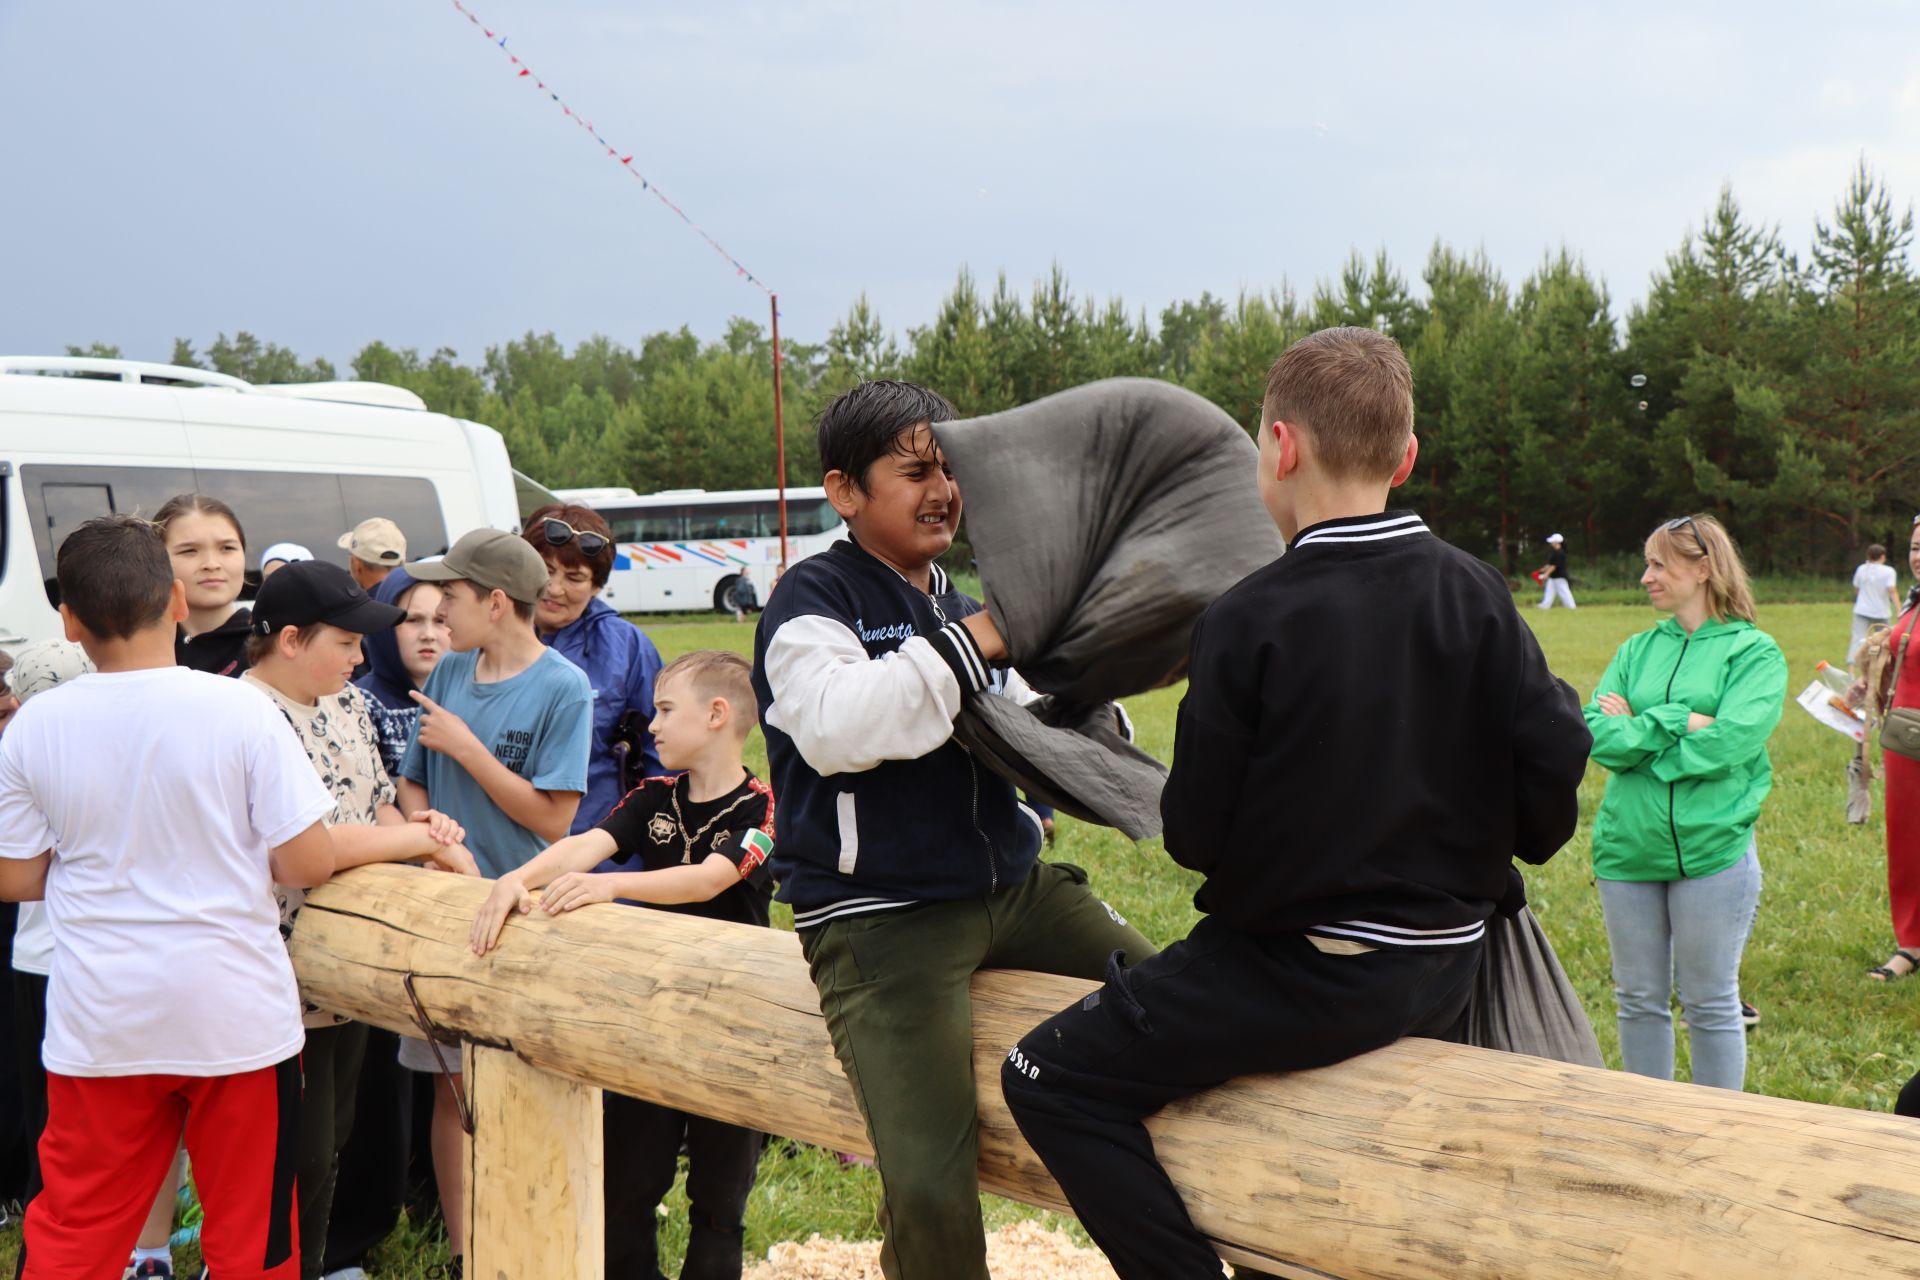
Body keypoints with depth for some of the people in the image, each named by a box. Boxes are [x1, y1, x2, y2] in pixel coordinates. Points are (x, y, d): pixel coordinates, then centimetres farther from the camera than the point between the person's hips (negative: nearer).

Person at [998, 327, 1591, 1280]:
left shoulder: (1246, 622, -16)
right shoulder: (1477, 596, -3)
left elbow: (1195, 834, -13)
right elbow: (1555, 756, -1)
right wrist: (1484, 857, 17)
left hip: (1294, 972, -6)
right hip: (1446, 971, 7)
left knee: (1047, 1079, 4)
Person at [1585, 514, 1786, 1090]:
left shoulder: (1754, 651, -3)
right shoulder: (1638, 649, 10)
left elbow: (1728, 743, -18)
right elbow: (1594, 733, -4)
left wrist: (1637, 727, -10)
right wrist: (1678, 725, -15)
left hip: (1711, 849, -4)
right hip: (1627, 848, 4)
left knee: (1710, 1005, 7)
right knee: (1639, 1000, 14)